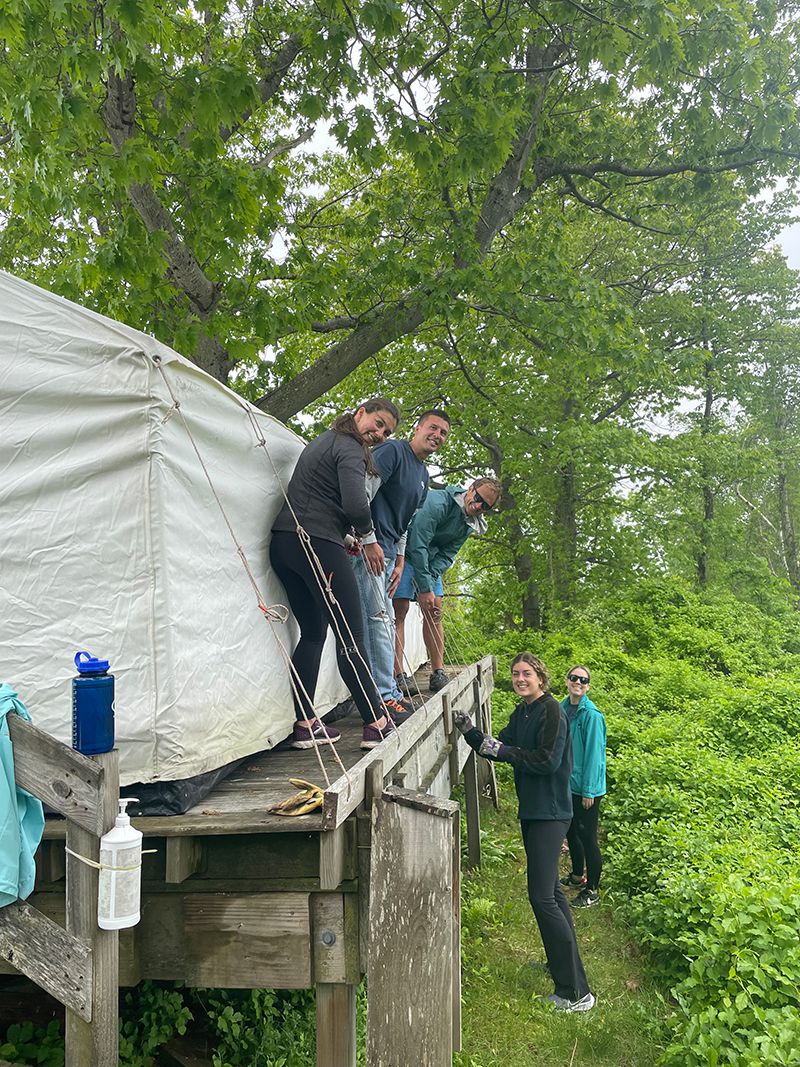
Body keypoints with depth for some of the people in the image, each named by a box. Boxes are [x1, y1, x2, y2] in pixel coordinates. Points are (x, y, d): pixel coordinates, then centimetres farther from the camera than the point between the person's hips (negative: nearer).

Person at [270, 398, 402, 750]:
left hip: (283, 540, 9)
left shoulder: (323, 441, 24)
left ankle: (304, 724, 12)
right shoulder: (350, 448, -6)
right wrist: (366, 531, 2)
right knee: (351, 637, -5)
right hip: (318, 544, -9)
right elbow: (356, 506, -20)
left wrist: (348, 536, 16)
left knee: (312, 632, 14)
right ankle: (376, 724, 0)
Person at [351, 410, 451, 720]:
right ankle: (385, 695, -8)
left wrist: (399, 560, 17)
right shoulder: (393, 451, -9)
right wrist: (369, 541, -22)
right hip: (369, 547, -10)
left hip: (387, 552, 10)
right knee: (379, 617, -11)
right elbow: (363, 493, -19)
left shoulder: (423, 475, 19)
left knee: (384, 620, 12)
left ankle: (387, 691, 20)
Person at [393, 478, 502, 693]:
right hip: (406, 552, -8)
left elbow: (447, 555, 0)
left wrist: (431, 578, -19)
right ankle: (398, 675, -15)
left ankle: (438, 674, 5)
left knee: (434, 611, 2)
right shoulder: (438, 502, -26)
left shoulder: (471, 523, -1)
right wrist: (424, 588, -28)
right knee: (400, 609, -14)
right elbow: (418, 544, -29)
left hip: (430, 559, 8)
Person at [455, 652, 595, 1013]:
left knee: (542, 896, -12)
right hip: (531, 810, 9)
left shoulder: (551, 710, -15)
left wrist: (503, 750, -19)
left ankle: (576, 992, -7)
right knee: (550, 890, 19)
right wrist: (470, 732, -4)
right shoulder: (521, 713, 11)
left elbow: (549, 761, -23)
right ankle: (563, 960, 35)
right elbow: (497, 749, 10)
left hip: (550, 813, -9)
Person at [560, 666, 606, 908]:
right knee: (570, 831, 21)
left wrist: (589, 791, -17)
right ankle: (577, 875, 42)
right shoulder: (562, 708, 2)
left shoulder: (591, 715, -19)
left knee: (587, 837, 3)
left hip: (586, 787, -7)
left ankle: (592, 890, 19)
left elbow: (594, 754, -18)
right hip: (566, 783, 7)